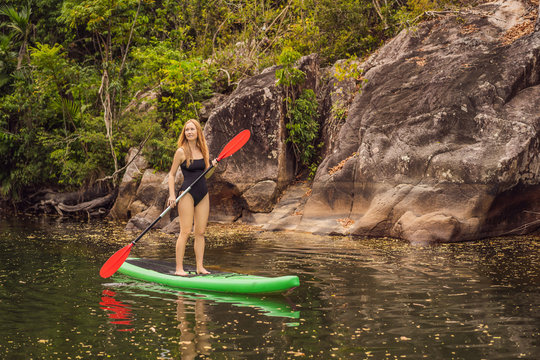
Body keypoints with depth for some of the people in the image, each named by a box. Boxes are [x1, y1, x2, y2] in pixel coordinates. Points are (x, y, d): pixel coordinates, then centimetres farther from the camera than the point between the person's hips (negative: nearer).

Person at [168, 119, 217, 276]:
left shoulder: (203, 150, 9)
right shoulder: (181, 151, -5)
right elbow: (172, 174, -1)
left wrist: (212, 165, -3)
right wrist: (172, 195, -10)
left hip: (203, 193, 5)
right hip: (188, 193, -5)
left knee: (200, 232, 5)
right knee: (185, 232, -9)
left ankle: (200, 266, 8)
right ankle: (179, 268, -6)